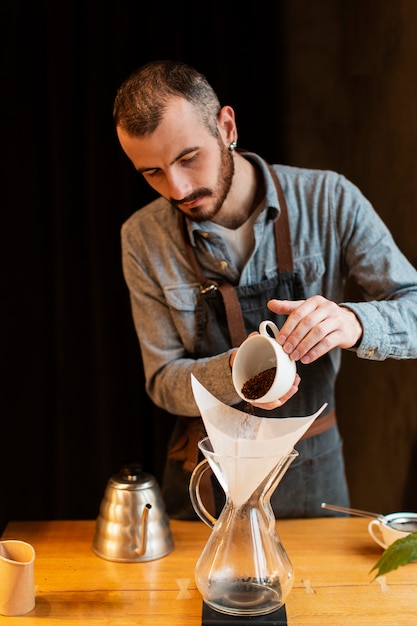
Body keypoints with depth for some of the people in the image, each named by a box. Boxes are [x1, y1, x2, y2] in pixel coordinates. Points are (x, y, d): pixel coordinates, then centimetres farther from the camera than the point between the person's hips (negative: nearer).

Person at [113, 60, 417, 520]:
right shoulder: (143, 239, -11)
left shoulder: (328, 200, -15)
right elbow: (163, 380, -8)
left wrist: (353, 323, -35)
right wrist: (234, 373, -30)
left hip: (311, 472, 0)